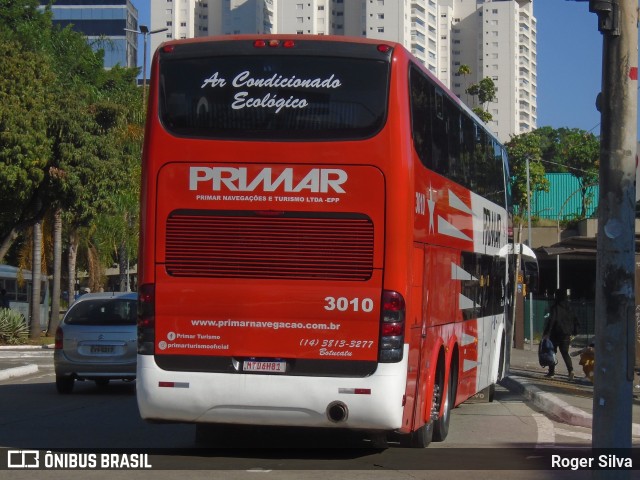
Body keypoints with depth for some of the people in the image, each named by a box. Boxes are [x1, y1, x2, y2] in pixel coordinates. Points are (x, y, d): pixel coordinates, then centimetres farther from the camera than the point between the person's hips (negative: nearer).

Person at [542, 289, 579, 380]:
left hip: (556, 334, -5)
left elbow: (551, 320, -19)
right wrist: (573, 333, 18)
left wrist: (546, 332, -17)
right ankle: (570, 370, -14)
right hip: (566, 334, 5)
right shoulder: (568, 308, 6)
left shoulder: (555, 307, -12)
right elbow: (575, 319, 10)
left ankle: (551, 371, 14)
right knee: (565, 353, 7)